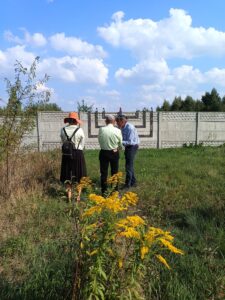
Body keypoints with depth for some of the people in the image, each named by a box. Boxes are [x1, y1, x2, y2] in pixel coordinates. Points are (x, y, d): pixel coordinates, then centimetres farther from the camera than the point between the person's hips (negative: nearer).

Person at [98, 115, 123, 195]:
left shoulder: (101, 129, -11)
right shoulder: (117, 130, -11)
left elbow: (100, 141, -2)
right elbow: (120, 144, -3)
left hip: (104, 153, 0)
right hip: (114, 153, 0)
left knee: (104, 173, 10)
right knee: (114, 172, 13)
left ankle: (104, 191, 15)